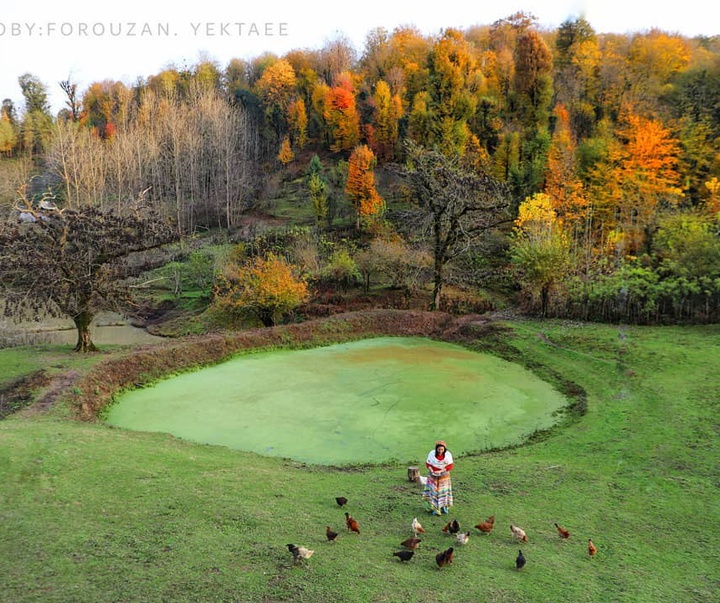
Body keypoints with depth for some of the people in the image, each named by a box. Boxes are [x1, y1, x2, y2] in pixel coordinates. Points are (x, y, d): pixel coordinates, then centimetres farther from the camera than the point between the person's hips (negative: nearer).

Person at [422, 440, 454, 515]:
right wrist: (432, 471, -23)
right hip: (433, 476, 0)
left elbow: (450, 466, -11)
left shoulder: (448, 454, -13)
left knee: (444, 492, 6)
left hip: (444, 476, 0)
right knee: (433, 491, -1)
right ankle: (435, 509, 7)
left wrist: (441, 471, -23)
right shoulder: (431, 453, -14)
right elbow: (428, 464, -6)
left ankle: (444, 506, 24)